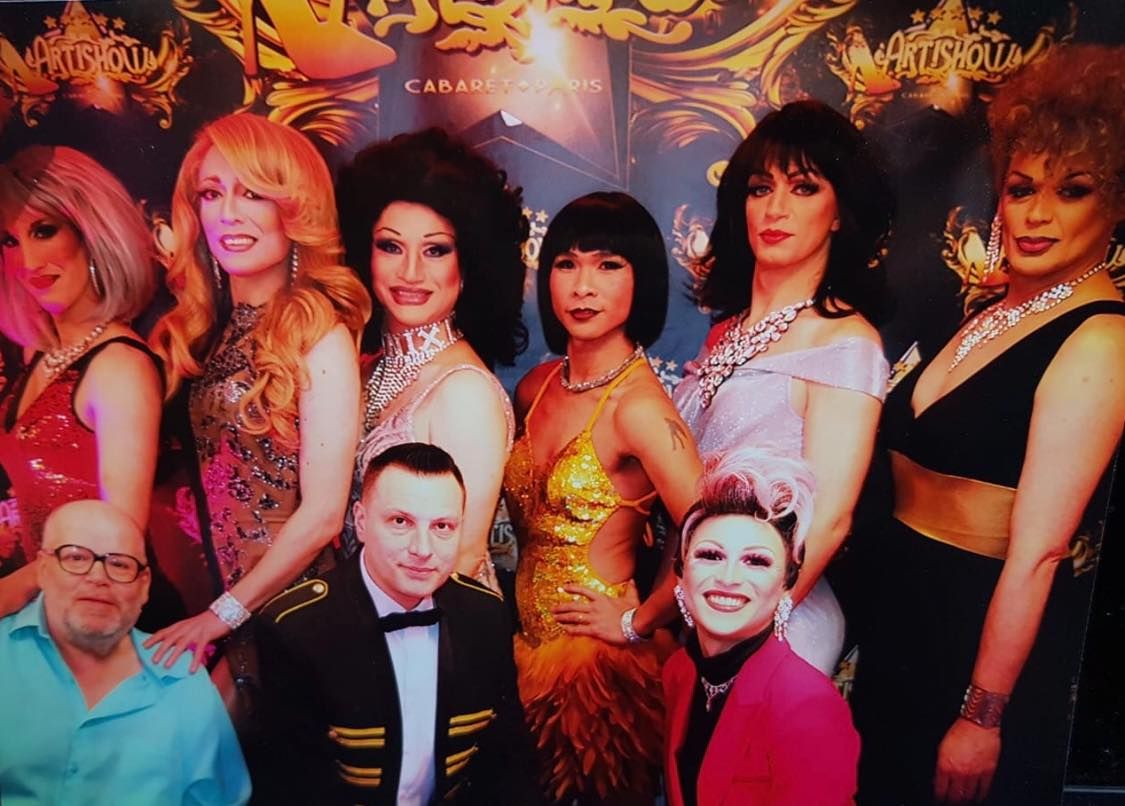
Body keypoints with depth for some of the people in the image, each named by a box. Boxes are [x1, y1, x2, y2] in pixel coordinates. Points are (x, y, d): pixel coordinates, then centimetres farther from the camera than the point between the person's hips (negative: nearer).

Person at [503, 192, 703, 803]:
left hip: (596, 654, -6)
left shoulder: (637, 404, -23)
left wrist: (637, 622, -15)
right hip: (528, 638, 7)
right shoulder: (536, 387, 0)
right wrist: (526, 587, 7)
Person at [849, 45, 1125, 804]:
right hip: (899, 606, 7)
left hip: (987, 628, -7)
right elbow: (931, 457, 7)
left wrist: (982, 716, -18)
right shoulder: (1000, 309, 6)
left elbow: (1036, 553, -21)